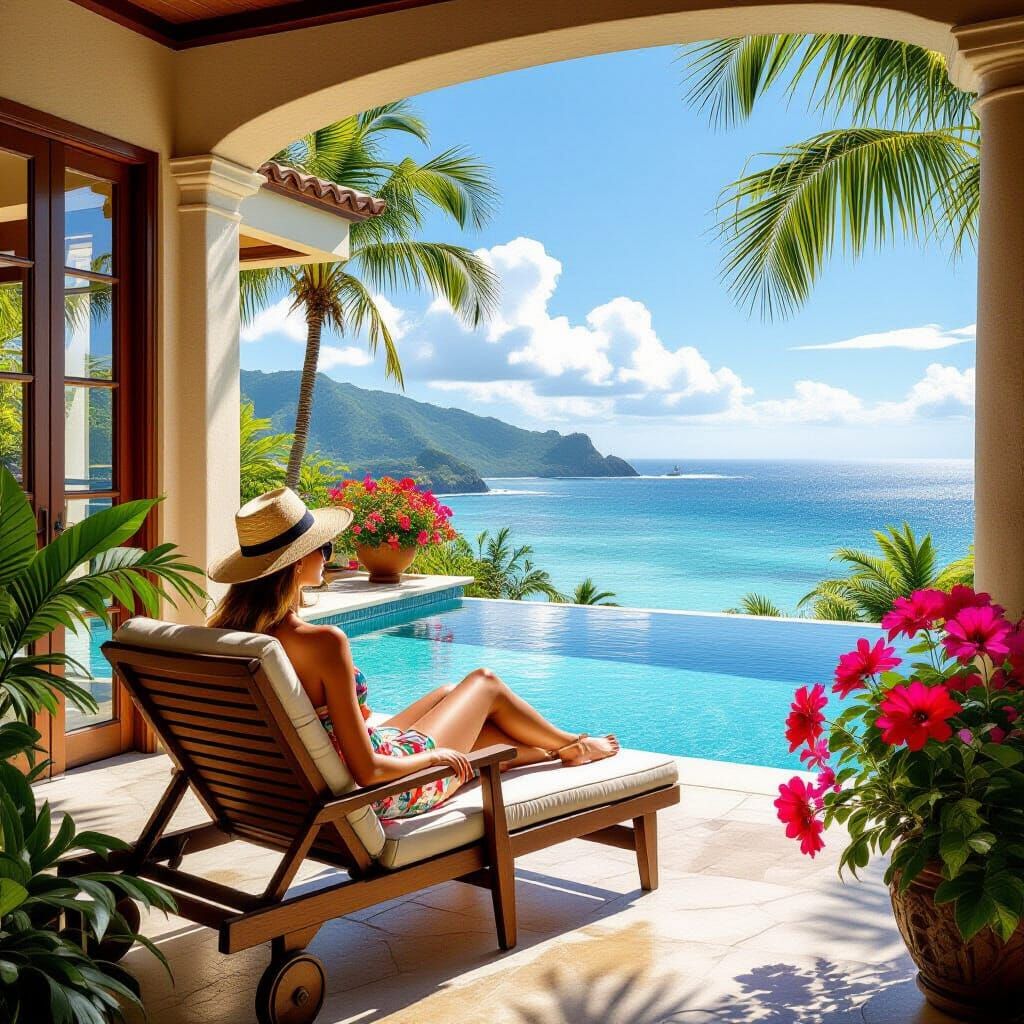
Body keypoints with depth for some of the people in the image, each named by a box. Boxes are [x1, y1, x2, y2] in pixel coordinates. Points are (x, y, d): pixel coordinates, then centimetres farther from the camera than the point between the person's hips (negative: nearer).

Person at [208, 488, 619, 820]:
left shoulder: (228, 629, -10)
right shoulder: (323, 642, -34)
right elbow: (367, 770, -31)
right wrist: (435, 756, -13)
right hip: (386, 793, -7)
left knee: (445, 695, 29)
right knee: (485, 682, 16)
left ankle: (549, 751, 51)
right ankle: (574, 745, 45)